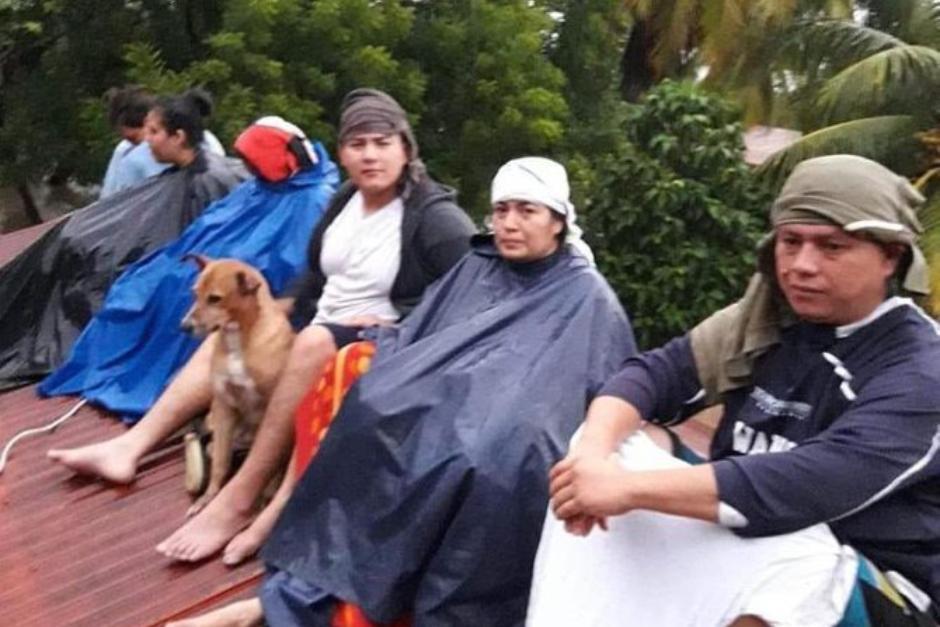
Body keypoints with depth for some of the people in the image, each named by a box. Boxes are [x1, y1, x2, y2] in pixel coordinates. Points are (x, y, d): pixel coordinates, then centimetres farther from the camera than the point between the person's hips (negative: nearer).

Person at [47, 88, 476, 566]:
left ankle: (238, 502, -34)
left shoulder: (436, 218, -14)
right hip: (319, 332, 9)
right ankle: (130, 446, -4)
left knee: (313, 343, -37)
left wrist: (395, 327, -23)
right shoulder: (345, 201, 9)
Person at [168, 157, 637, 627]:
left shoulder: (588, 297, 5)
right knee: (374, 409, -27)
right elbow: (418, 341, 17)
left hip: (525, 433, -4)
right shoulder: (474, 270, 19)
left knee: (491, 461, -38)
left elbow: (607, 393, 2)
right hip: (448, 400, 4)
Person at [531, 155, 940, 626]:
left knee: (796, 559, -39)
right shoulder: (765, 318, 1)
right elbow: (656, 373, -5)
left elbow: (813, 485, -33)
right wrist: (593, 451, -27)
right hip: (741, 534, 5)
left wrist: (630, 487, -36)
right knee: (603, 448, -11)